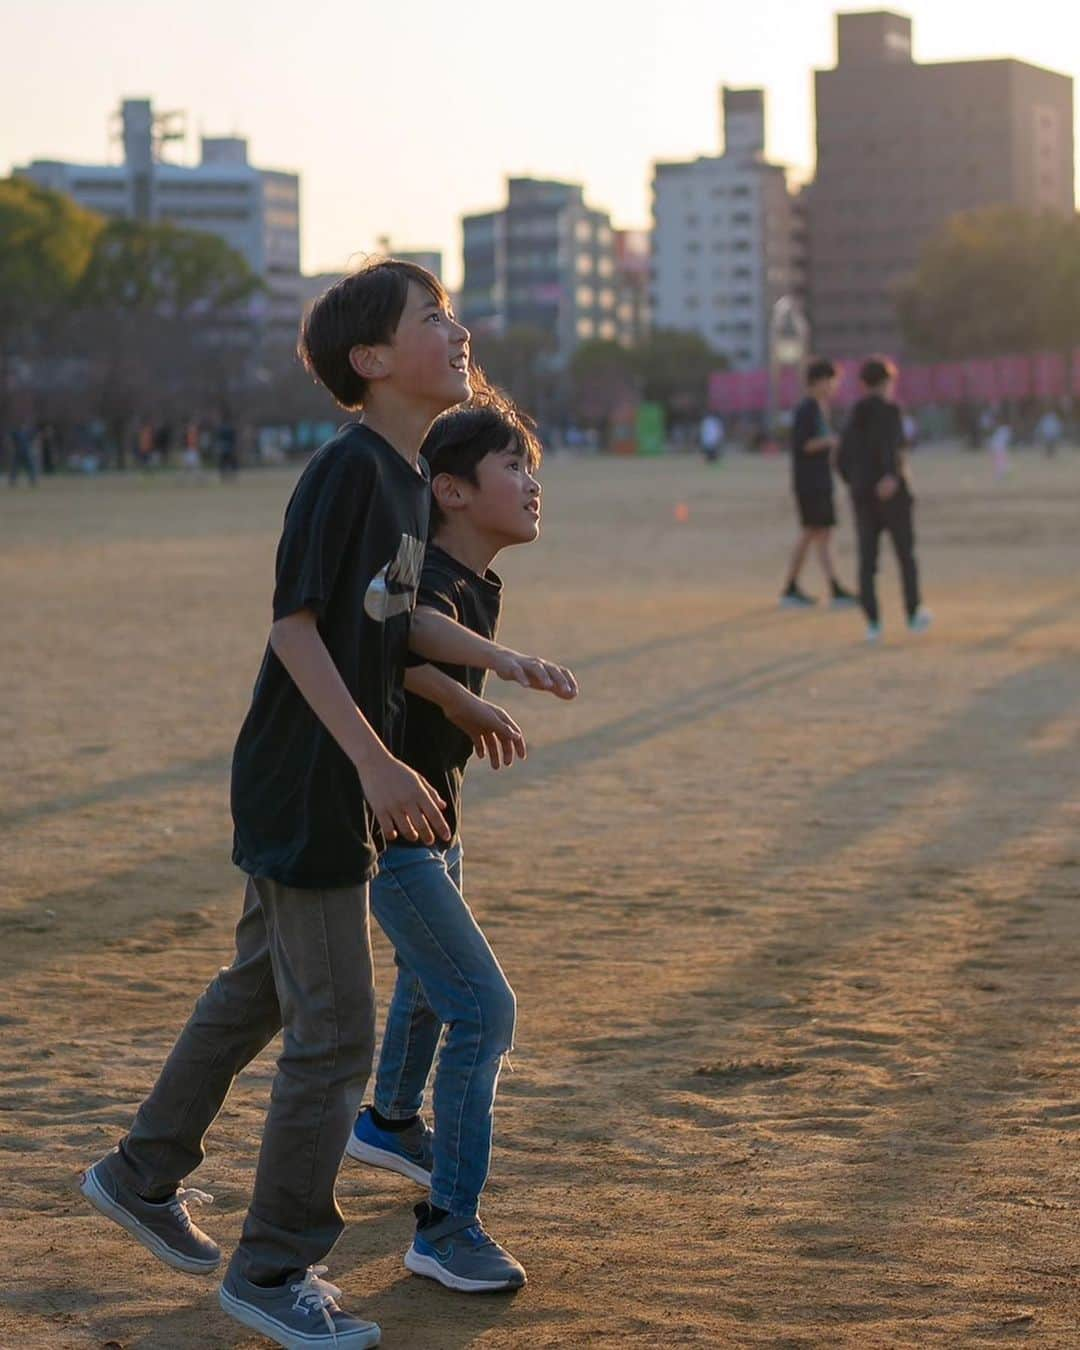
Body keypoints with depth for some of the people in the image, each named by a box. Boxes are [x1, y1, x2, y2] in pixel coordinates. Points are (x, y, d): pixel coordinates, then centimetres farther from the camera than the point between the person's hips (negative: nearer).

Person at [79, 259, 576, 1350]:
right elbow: (296, 625, -22)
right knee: (334, 1033, -3)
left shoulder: (406, 476, 8)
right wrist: (376, 763, -26)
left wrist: (493, 666, 18)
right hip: (305, 787, -10)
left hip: (331, 787, 10)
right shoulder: (347, 469, -20)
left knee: (257, 990, 22)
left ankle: (144, 1176, 38)